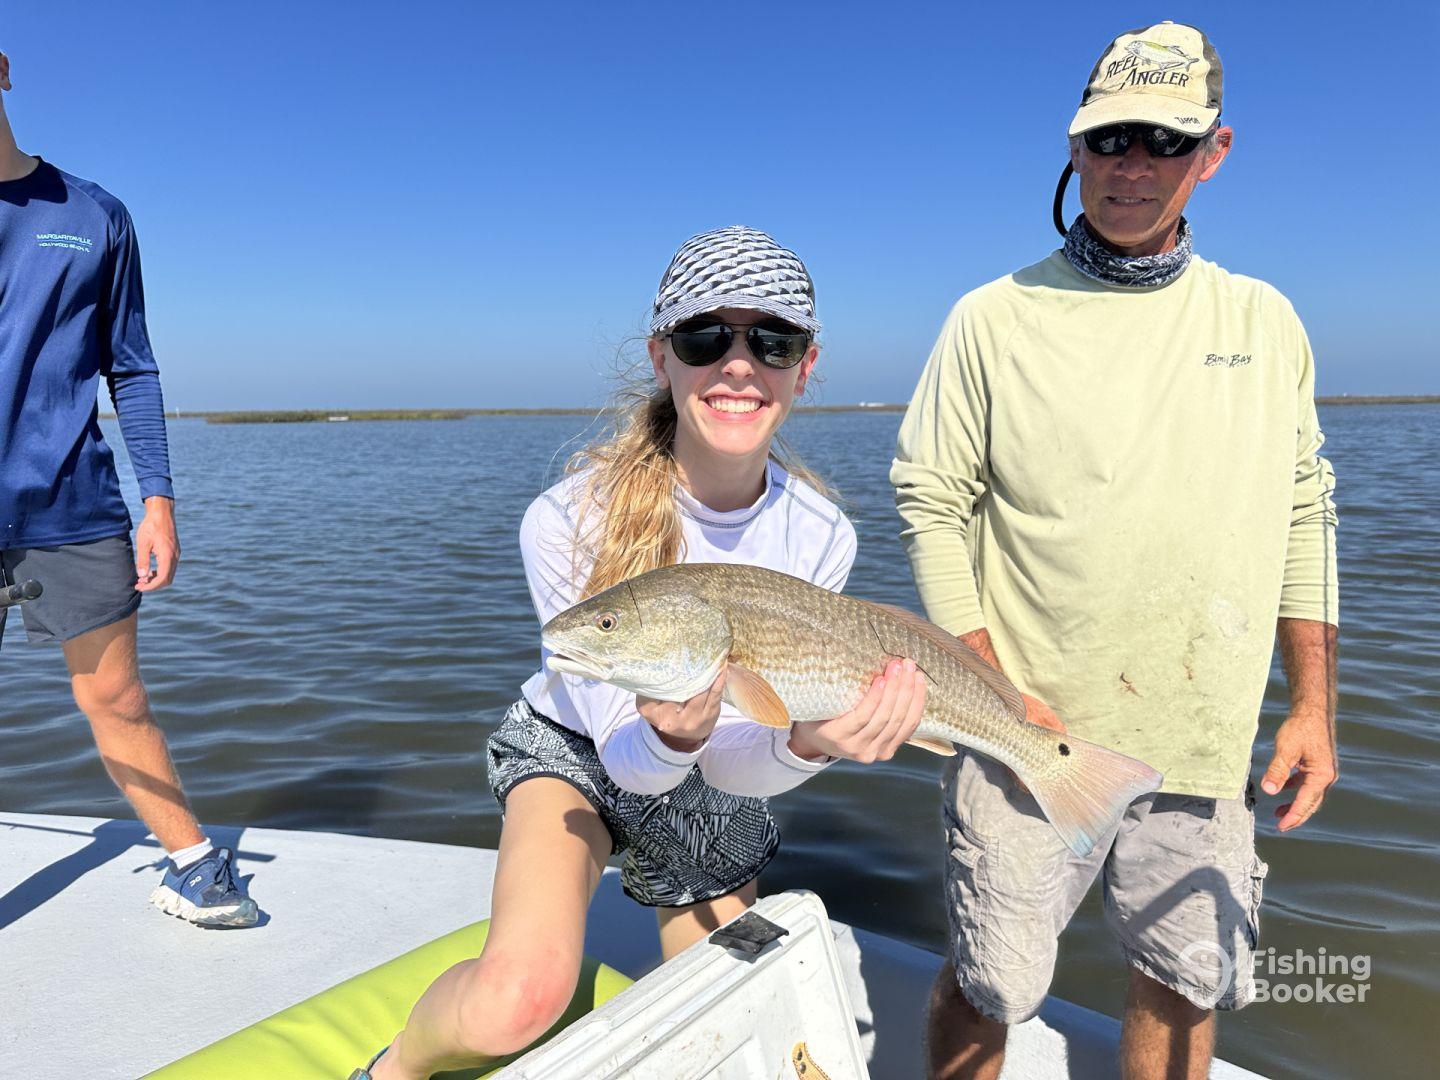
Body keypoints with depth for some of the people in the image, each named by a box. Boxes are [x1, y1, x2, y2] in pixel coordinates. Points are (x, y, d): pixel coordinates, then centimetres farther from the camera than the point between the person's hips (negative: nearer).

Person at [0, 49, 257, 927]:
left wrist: (159, 501, 2)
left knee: (115, 699, 5)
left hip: (75, 506, 0)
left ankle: (195, 864, 19)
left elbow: (131, 370, 9)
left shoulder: (95, 215, 8)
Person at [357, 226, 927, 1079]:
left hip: (712, 796, 4)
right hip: (574, 750, -3)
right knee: (517, 1001, -29)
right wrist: (669, 733, -48)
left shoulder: (820, 537, -22)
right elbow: (627, 755, -25)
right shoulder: (572, 524, -31)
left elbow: (736, 768, -22)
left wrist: (812, 741, -45)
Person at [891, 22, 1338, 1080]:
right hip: (1030, 735, -3)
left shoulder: (1266, 320, 8)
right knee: (991, 987, 5)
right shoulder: (994, 318, -3)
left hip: (1208, 751, 4)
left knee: (1190, 984, 17)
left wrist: (1315, 707, 6)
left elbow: (1304, 518, 11)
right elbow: (931, 506, -5)